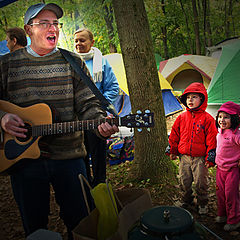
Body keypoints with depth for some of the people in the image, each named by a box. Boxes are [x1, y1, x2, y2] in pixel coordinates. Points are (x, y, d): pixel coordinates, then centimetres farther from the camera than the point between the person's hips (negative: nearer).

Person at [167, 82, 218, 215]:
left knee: (201, 183, 7)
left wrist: (210, 158, -9)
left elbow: (212, 140, -8)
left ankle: (202, 203, 30)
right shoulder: (182, 117, 3)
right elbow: (174, 135, 11)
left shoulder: (207, 119, -8)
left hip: (200, 159, -3)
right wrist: (172, 151, 12)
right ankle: (185, 200, 37)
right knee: (184, 181, 14)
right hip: (184, 157, 4)